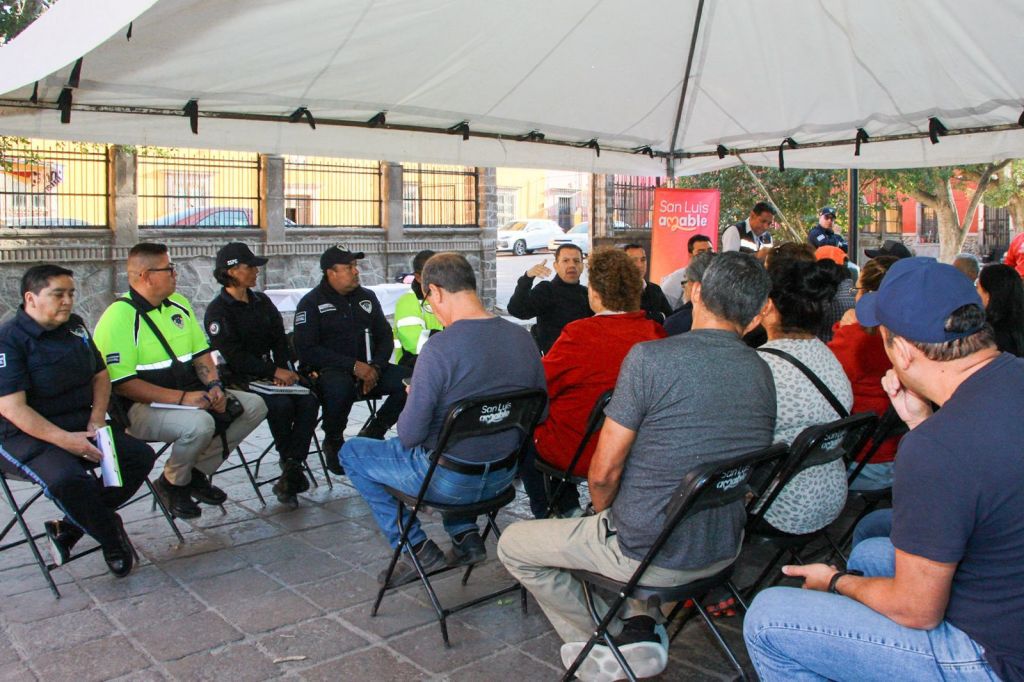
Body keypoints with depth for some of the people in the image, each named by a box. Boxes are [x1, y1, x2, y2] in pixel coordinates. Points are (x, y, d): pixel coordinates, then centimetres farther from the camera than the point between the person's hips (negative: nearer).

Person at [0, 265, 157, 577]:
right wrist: (66, 440, -26)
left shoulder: (75, 326, 9)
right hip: (26, 435, -7)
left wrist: (97, 420, 1)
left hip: (79, 426, 8)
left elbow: (100, 374, 18)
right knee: (66, 479, -35)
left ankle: (70, 528, -6)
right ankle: (112, 538, -7)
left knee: (141, 455, -10)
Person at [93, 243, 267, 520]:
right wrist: (181, 398, -24)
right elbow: (121, 382, -20)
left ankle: (198, 472, 6)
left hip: (190, 396, 8)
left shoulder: (178, 303, 12)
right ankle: (172, 484, -3)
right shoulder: (119, 317, -13)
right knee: (199, 424, -35)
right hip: (144, 407, -8)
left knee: (254, 406, -4)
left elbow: (200, 352, 18)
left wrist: (214, 385, -3)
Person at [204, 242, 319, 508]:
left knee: (309, 399, -21)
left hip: (270, 373, 6)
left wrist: (284, 369, -7)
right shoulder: (218, 311, -5)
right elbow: (234, 355, -14)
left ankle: (291, 469, -21)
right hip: (238, 378, -6)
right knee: (281, 404, -31)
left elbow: (279, 340, 12)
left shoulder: (261, 301, 16)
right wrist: (274, 372, -17)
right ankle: (289, 462, -8)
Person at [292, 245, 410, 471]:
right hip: (327, 371, -5)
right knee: (341, 387, -39)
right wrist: (353, 366, -19)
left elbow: (385, 337, 14)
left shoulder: (367, 297, 15)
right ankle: (333, 442, -9)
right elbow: (307, 350, -11)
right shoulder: (312, 303, -1)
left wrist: (376, 367, -7)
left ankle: (372, 433, 0)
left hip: (368, 369, 5)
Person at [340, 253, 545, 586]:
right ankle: (466, 534, 26)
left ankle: (418, 548, 12)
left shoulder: (439, 348, -24)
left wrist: (412, 399, 1)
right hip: (504, 476, 7)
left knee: (352, 453, 16)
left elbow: (409, 436, -20)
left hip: (450, 482, -6)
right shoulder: (523, 337, -5)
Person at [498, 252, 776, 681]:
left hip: (652, 555, -6)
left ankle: (604, 643, 17)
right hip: (724, 551, 7)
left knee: (512, 545, 14)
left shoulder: (650, 358, -21)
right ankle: (642, 624, 18)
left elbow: (604, 471, -19)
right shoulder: (761, 373, -1)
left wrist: (603, 513, 6)